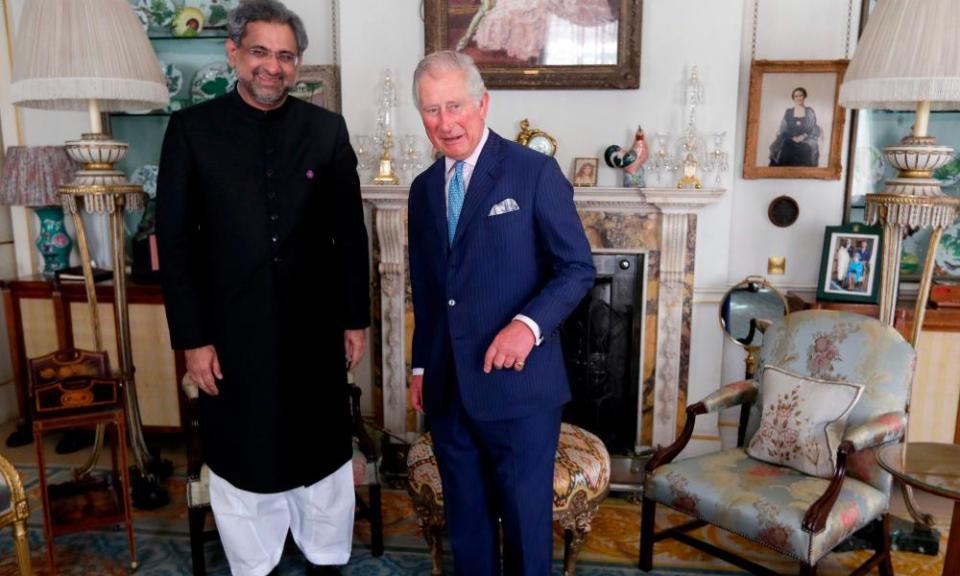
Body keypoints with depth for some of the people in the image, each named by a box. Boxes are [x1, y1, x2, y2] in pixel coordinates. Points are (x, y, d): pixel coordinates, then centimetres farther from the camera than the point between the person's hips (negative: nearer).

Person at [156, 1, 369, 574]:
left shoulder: (327, 129, 1)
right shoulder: (192, 128, -3)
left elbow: (351, 233, 3)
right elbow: (175, 240, -3)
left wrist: (355, 318, 3)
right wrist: (192, 337, -7)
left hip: (314, 328, 1)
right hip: (232, 331, -1)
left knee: (322, 456, 15)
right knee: (243, 461, 14)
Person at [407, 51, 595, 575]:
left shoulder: (535, 172, -7)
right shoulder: (423, 189, 10)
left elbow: (578, 268, -8)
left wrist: (529, 324, -23)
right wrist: (421, 366, 16)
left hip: (519, 385, -5)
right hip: (447, 389, 5)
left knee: (526, 520, 9)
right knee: (465, 520, 18)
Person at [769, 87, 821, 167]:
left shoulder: (810, 112, 7)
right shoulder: (788, 112, 9)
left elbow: (814, 130, 4)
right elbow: (782, 129, 5)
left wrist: (804, 136, -12)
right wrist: (792, 137, -8)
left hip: (804, 147, 0)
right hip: (789, 145, 1)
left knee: (803, 167, -9)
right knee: (786, 164, -10)